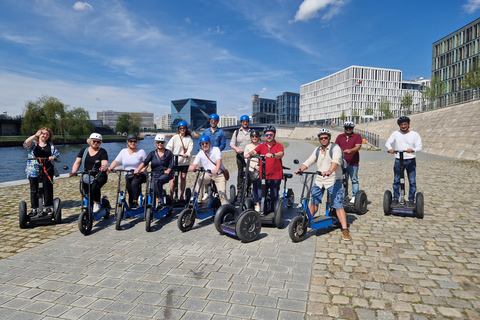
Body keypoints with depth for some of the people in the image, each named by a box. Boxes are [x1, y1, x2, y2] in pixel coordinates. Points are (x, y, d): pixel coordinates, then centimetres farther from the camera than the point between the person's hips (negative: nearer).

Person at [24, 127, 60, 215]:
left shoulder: (50, 145, 13)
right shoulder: (33, 143, 5)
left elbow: (57, 153, 7)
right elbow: (26, 144, -15)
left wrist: (53, 157, -15)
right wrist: (35, 136, -25)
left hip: (47, 170, 1)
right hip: (34, 170, -1)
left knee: (48, 188, 3)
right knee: (34, 190, 3)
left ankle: (48, 207, 12)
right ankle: (34, 209, 11)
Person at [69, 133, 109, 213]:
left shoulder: (102, 151, 1)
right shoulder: (84, 150, 12)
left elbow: (105, 162, -15)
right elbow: (77, 162, 6)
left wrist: (103, 167, -39)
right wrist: (74, 171, -13)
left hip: (99, 176, -4)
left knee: (94, 187, -30)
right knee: (87, 192, -6)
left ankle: (96, 204, -6)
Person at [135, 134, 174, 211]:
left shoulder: (169, 153, 6)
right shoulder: (152, 153, 10)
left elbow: (171, 164, -2)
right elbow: (144, 162, -4)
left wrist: (168, 171, -23)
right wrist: (138, 170, -20)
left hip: (165, 174, -2)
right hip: (155, 174, 3)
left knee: (157, 181, -33)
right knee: (153, 187, -24)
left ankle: (159, 201, -24)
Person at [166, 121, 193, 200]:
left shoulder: (189, 138, 9)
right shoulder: (175, 137, 5)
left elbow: (190, 147, -5)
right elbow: (169, 147, -2)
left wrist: (187, 154, -25)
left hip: (185, 161, 2)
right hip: (175, 161, -2)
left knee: (183, 177, 5)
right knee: (174, 178, -5)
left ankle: (181, 195, 16)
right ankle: (171, 196, 3)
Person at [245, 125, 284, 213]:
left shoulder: (279, 146, 4)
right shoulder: (261, 146, 12)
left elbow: (280, 155, -16)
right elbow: (254, 151, -4)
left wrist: (272, 155, -37)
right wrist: (249, 154, -27)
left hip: (275, 176, -2)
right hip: (263, 176, 2)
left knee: (274, 197, 2)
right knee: (260, 195, 2)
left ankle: (272, 212, 18)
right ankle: (262, 212, 18)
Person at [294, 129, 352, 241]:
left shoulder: (335, 148, -6)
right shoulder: (317, 150, 15)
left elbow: (336, 161, -24)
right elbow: (309, 161, 9)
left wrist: (329, 171, -43)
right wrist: (300, 169, -10)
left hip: (333, 180, -5)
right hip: (319, 180, 5)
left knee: (338, 205, -8)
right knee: (314, 202, 10)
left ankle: (345, 230, -4)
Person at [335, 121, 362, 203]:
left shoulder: (357, 136, 5)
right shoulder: (340, 137, 15)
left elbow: (358, 147, -9)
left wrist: (350, 150, -28)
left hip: (353, 163, -3)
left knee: (354, 180, 0)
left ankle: (354, 197, 7)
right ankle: (344, 195, 18)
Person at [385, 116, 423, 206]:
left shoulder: (415, 134, 6)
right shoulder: (395, 134, 9)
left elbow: (419, 147, -2)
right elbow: (388, 142, 0)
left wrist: (412, 150, -25)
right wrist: (390, 148, -23)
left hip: (410, 161, -1)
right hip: (398, 161, 1)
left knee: (412, 181, 0)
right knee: (396, 181, 4)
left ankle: (411, 199, 12)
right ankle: (395, 198, 16)